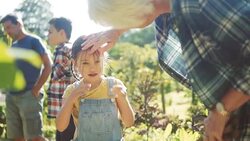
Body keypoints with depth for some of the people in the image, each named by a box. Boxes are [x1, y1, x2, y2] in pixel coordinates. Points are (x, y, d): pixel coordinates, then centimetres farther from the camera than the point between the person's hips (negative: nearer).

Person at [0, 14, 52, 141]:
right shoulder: (13, 46, 17)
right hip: (11, 96, 7)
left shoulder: (33, 41, -3)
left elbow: (48, 65, -8)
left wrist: (36, 89, -11)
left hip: (29, 95, -7)